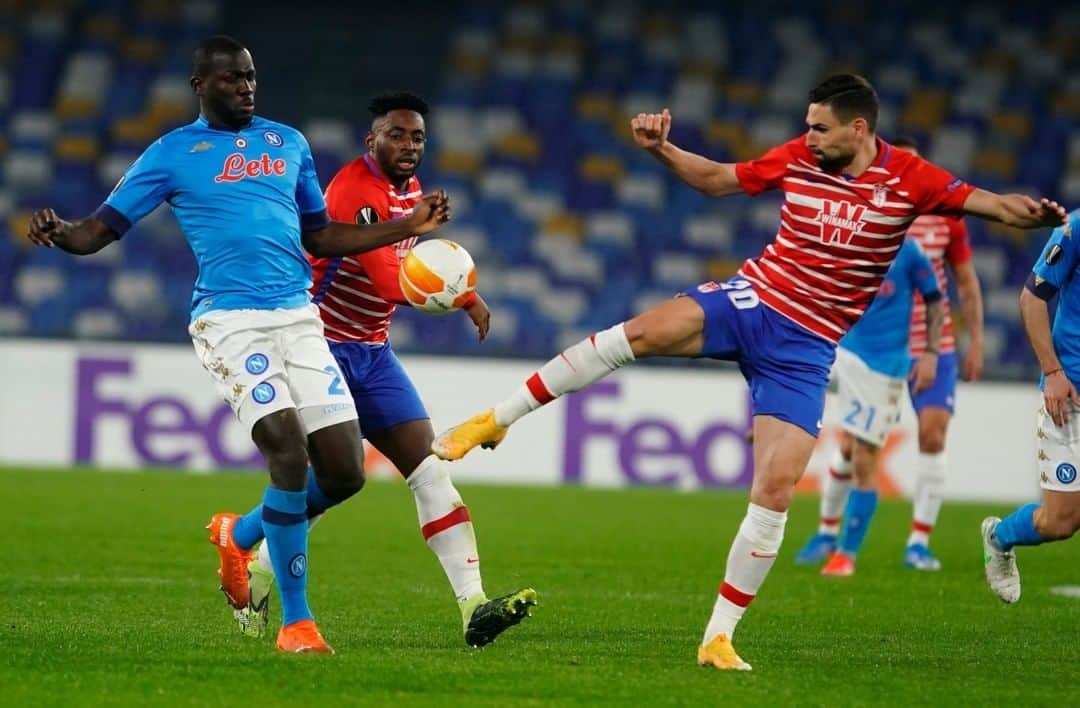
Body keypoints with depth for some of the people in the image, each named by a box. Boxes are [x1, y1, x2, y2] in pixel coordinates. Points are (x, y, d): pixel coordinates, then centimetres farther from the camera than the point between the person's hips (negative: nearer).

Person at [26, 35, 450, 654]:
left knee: (345, 473, -2)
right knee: (289, 456, -20)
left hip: (299, 317, 5)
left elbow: (320, 236, 25)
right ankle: (296, 621, -9)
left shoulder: (289, 143, 18)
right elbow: (101, 229, 2)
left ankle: (242, 534, 27)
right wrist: (61, 233, -20)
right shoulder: (173, 153, 5)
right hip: (230, 319, -5)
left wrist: (408, 227, 17)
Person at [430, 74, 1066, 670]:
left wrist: (1027, 213, -35)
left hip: (806, 348, -1)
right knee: (644, 331, -27)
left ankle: (719, 636, -1)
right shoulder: (797, 160, 0)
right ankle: (496, 421, -19)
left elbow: (988, 203, -13)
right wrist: (663, 150, -1)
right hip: (751, 301, 1)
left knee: (776, 490, -11)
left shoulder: (908, 179, -7)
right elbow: (716, 179, 13)